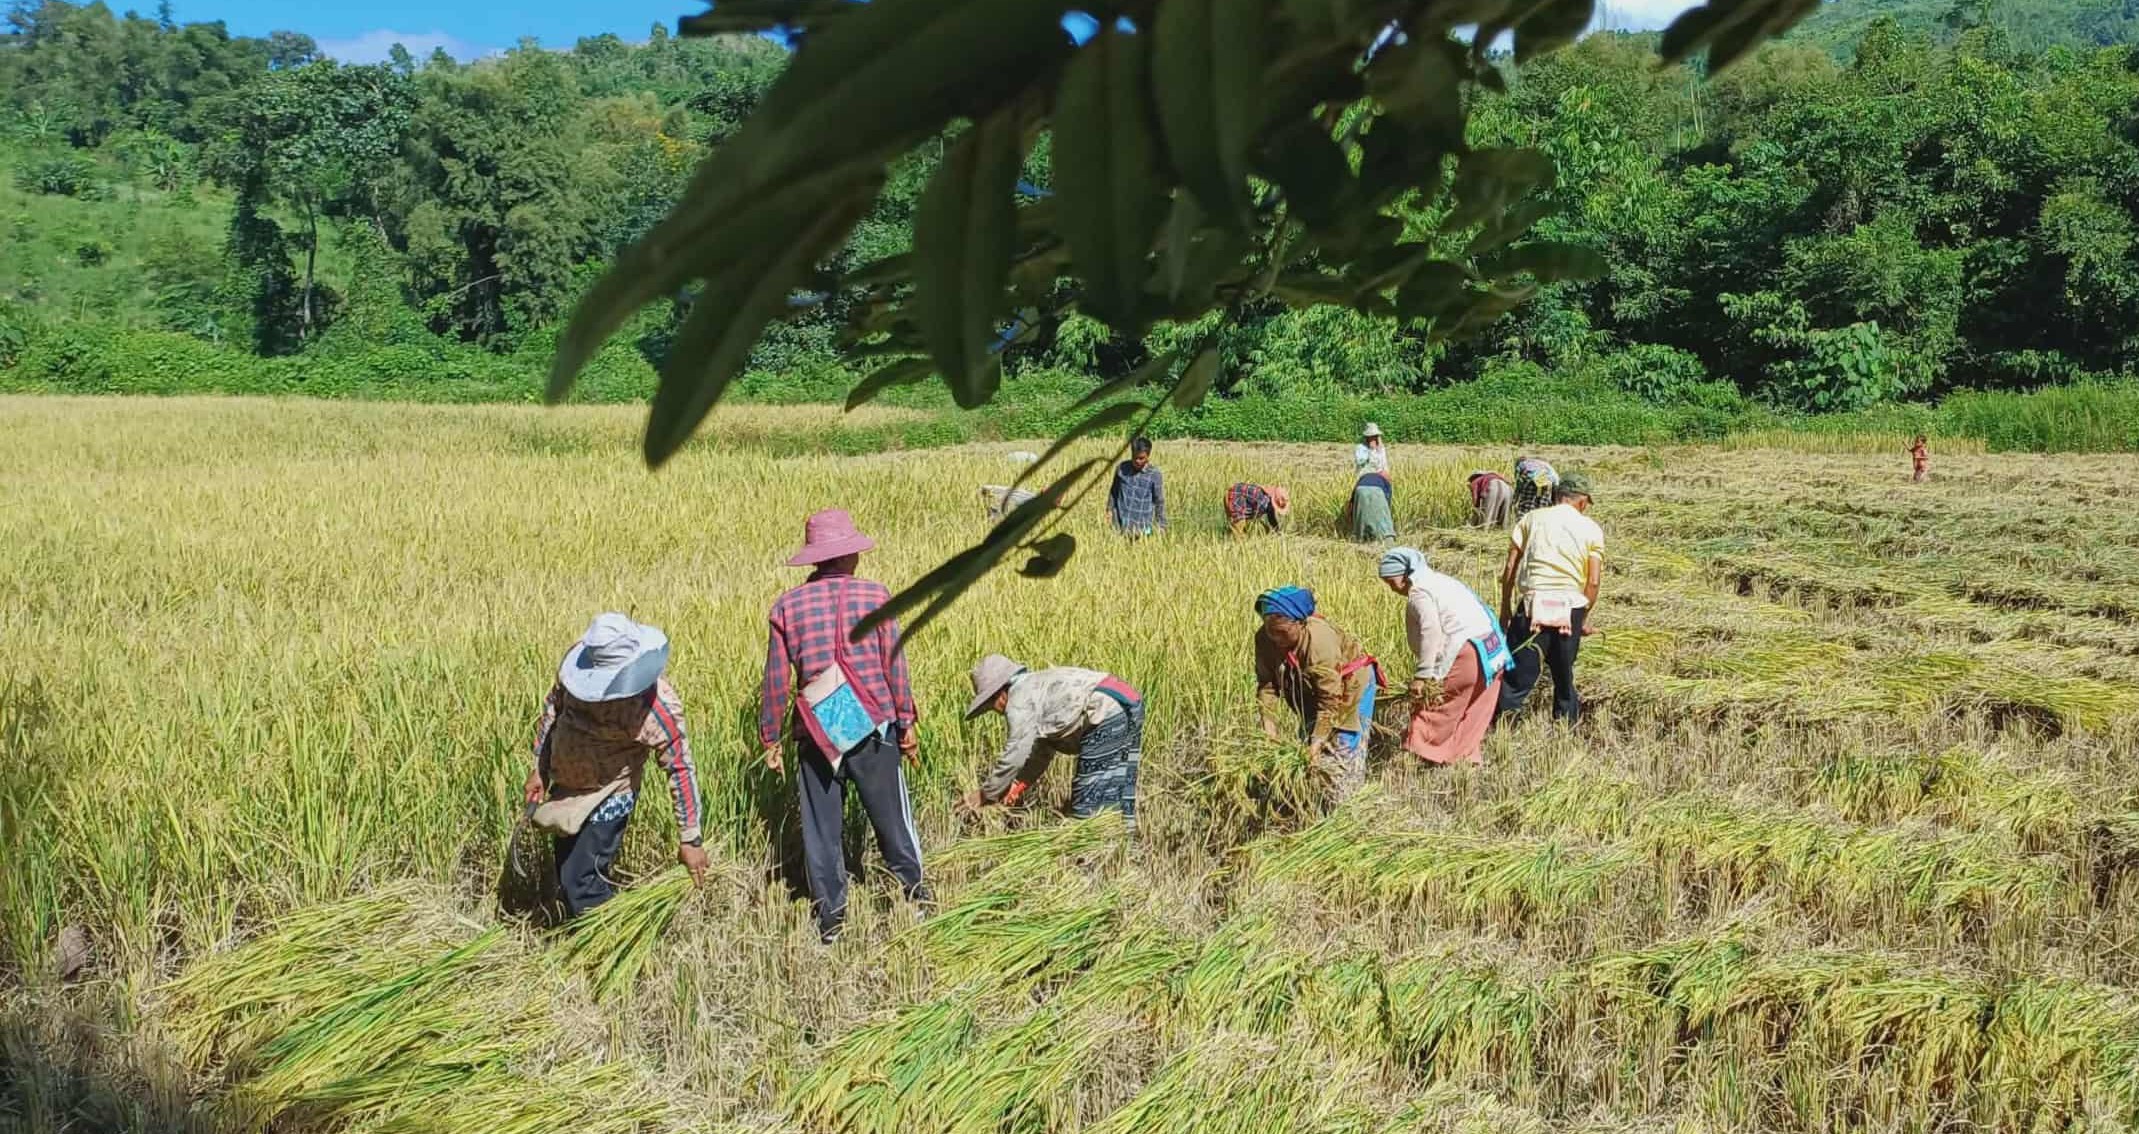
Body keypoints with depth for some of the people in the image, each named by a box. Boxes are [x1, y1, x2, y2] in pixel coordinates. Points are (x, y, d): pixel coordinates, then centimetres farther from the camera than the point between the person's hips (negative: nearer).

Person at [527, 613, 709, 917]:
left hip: (605, 799, -7)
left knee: (580, 882, -7)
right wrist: (540, 769, 8)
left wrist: (690, 839, -21)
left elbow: (681, 769, -23)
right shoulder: (578, 658, -15)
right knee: (567, 875, 20)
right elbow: (552, 707, 4)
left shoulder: (656, 706, -31)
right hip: (565, 787, 7)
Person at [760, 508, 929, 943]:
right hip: (873, 728, -1)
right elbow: (894, 665, -3)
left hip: (815, 733, 1)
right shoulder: (875, 596, -4)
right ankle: (915, 895, 25)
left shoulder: (787, 606, 0)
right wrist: (906, 723, 5)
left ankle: (830, 919, 14)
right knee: (891, 818, 14)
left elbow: (776, 680, 1)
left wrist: (770, 738, 10)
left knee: (821, 829, 10)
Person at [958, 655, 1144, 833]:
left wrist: (985, 796, 7)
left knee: (1089, 803, -3)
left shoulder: (1020, 700, -3)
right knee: (1119, 792, 16)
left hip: (1108, 714, -10)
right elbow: (1043, 751, 30)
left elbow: (1014, 756, -4)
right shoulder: (1038, 686, 27)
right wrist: (1019, 784, 21)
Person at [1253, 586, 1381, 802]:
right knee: (1306, 741, 8)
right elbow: (1267, 685, -17)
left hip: (1349, 683, -6)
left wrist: (1318, 740, -38)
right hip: (1311, 688, 6)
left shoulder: (1320, 639, -40)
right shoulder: (1264, 639, -22)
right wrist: (1268, 727, -27)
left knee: (1344, 746, -11)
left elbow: (1331, 697, -37)